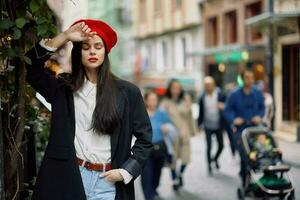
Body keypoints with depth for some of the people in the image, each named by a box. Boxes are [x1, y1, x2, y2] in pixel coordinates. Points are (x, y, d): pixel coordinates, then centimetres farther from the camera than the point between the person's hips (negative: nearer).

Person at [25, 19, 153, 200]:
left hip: (107, 181, 0)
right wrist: (64, 37, -11)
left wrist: (126, 172, -4)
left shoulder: (128, 92, 3)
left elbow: (144, 138, 7)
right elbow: (31, 67, -7)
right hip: (67, 178, 1)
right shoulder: (63, 87, 7)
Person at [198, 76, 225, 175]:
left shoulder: (220, 95, -7)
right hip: (208, 126, 0)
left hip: (218, 125, 0)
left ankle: (215, 159, 36)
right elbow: (201, 112, 6)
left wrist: (223, 106, -27)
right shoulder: (202, 98, -1)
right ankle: (209, 165, 12)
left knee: (221, 145, 7)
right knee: (209, 146, -3)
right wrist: (198, 125, 6)